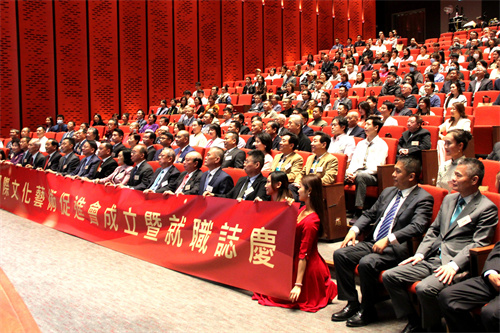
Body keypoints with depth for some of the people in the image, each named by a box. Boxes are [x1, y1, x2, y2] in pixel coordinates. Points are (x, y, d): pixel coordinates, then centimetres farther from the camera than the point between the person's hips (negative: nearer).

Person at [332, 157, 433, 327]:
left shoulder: (423, 198, -5)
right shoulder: (388, 192, 19)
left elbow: (417, 227, -20)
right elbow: (369, 214, 22)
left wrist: (388, 239, -31)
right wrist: (354, 229, 2)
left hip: (396, 248, -8)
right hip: (372, 242, 8)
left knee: (367, 263, -31)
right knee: (340, 254, -10)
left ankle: (367, 311, -9)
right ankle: (352, 304, 0)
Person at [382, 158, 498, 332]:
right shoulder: (449, 199, 18)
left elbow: (478, 244, -11)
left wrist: (454, 265, -22)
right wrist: (420, 254, 6)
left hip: (457, 265, -7)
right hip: (433, 258, 8)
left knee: (425, 288, -33)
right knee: (389, 276, -6)